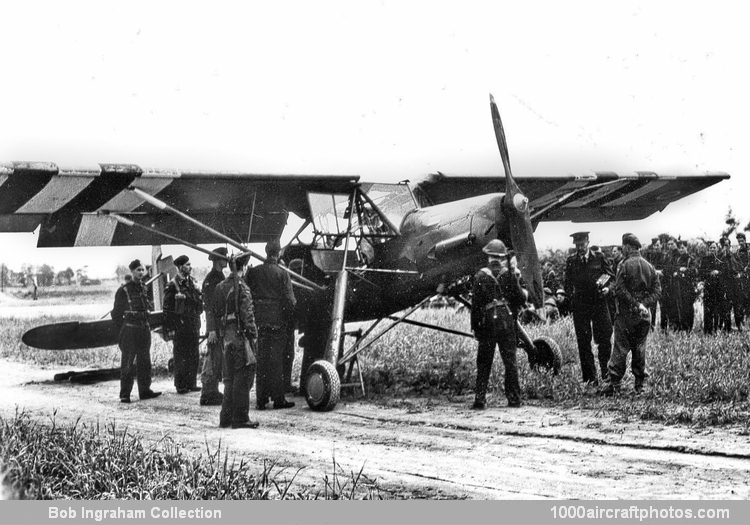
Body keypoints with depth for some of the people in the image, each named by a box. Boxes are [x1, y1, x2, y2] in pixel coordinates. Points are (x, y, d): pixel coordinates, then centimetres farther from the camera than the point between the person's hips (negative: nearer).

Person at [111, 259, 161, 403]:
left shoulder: (145, 288, 11)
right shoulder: (123, 290, -6)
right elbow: (116, 313, -2)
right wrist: (122, 331, -4)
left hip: (144, 329, 6)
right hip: (130, 330, -6)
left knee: (145, 363, 11)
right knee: (127, 363, -4)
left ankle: (145, 390, 19)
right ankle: (124, 394, -1)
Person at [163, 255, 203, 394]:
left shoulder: (192, 282, 11)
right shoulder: (173, 285, -9)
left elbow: (199, 301, 19)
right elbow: (167, 308, -9)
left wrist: (198, 324, 15)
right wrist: (170, 328, -11)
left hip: (194, 324, 6)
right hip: (180, 325, -6)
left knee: (193, 356, 9)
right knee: (181, 357, -1)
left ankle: (191, 383, 17)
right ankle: (180, 385, 6)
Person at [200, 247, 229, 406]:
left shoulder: (220, 277, 17)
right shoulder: (210, 279, -13)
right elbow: (209, 306, -18)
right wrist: (212, 330, -22)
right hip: (215, 327, -9)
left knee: (217, 360, 13)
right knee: (213, 359, -6)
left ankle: (213, 392, 21)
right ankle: (208, 394, -1)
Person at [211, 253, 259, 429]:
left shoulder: (220, 287, 12)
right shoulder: (241, 288, -12)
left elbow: (215, 314, 16)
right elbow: (247, 315, -15)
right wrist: (254, 336, -9)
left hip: (226, 336, 8)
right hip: (239, 335, -8)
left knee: (230, 378, 14)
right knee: (243, 374, -3)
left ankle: (226, 418, 17)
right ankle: (240, 418, -3)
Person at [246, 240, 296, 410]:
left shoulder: (253, 272, 1)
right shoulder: (282, 274, -8)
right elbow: (289, 300, -10)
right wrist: (288, 318, 5)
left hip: (259, 321, 3)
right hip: (277, 321, -3)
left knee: (261, 359, 9)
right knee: (276, 360, 3)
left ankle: (261, 399, 11)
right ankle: (278, 398, 6)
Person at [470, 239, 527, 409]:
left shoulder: (481, 276, -3)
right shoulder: (510, 274, 0)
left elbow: (475, 304, -2)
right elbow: (521, 298, 3)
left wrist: (475, 326, 3)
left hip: (488, 322, -1)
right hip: (507, 321, 1)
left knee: (484, 363, 4)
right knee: (510, 361, 9)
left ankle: (480, 399, -1)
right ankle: (514, 398, 11)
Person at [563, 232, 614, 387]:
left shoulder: (599, 258, 5)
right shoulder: (571, 261, 9)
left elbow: (611, 276, 9)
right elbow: (568, 284, 14)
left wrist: (607, 288, -9)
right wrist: (571, 296, -2)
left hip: (599, 303, -1)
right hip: (580, 306, 1)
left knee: (604, 340, -3)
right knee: (584, 343, 1)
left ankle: (606, 373, 11)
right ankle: (590, 378, 6)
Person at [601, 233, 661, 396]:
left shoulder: (625, 265, -8)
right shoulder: (649, 266, 8)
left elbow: (620, 290, -16)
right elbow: (657, 290, 4)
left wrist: (635, 304, -13)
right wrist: (643, 304, -5)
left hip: (626, 313, -5)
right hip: (644, 315, 5)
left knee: (620, 349, -2)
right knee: (640, 349, 11)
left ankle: (614, 384, -4)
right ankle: (639, 385, 13)